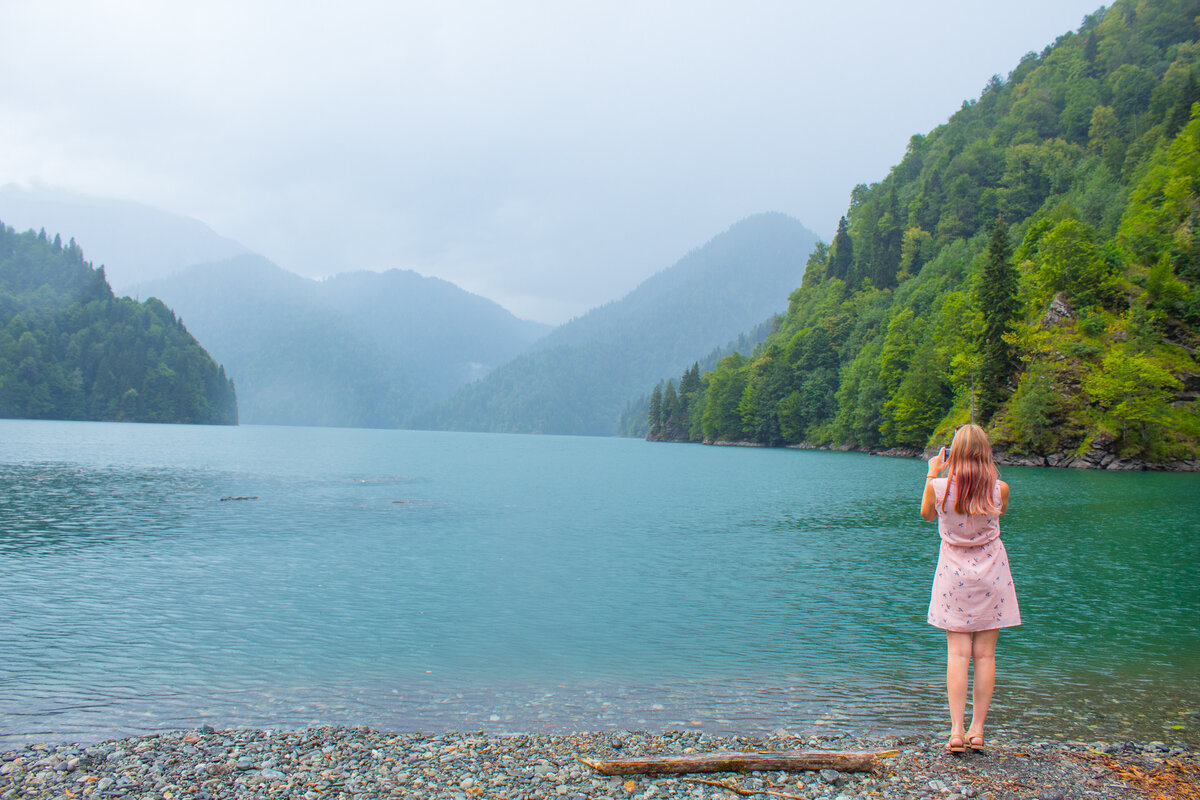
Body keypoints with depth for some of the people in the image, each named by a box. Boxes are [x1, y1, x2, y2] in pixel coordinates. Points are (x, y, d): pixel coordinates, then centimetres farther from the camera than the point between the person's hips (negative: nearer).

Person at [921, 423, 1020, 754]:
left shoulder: (939, 487, -13)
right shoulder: (999, 489, -11)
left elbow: (927, 515, 9)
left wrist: (932, 474, 16)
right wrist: (985, 475, 16)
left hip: (954, 572, 0)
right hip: (991, 572, 0)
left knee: (957, 653, 2)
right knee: (985, 654, 6)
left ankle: (957, 730, -2)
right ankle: (977, 730, 10)